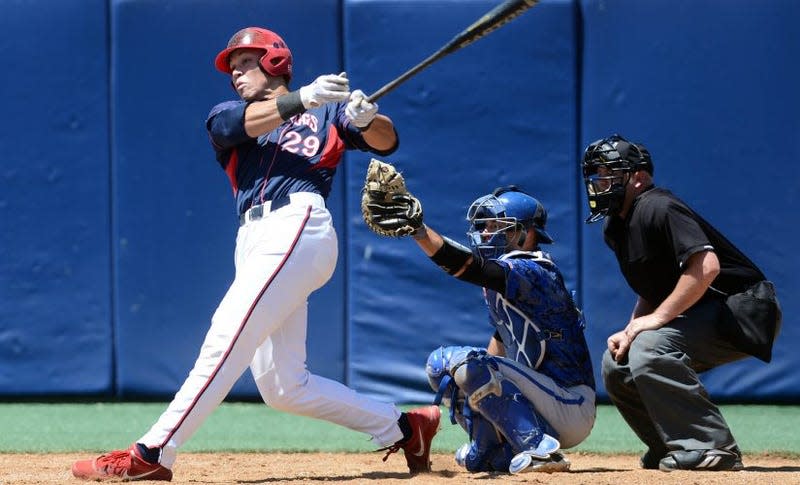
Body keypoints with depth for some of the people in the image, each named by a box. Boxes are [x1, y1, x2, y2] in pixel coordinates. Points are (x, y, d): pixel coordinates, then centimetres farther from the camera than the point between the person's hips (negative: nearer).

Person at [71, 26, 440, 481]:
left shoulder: (326, 113, 18)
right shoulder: (227, 117, 25)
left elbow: (387, 140, 7)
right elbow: (238, 123, 1)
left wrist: (367, 119, -15)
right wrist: (302, 99, -13)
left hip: (296, 227, -6)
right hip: (254, 244, 6)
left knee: (226, 339, -17)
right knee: (283, 387, 1)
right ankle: (403, 428, 12)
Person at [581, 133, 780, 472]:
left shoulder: (657, 209, -19)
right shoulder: (615, 228, 12)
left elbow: (706, 266, -31)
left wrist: (657, 317, -27)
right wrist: (631, 330, 1)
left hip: (739, 311, -10)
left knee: (650, 348, -30)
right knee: (617, 363, 8)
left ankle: (711, 448, -29)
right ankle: (670, 448, 14)